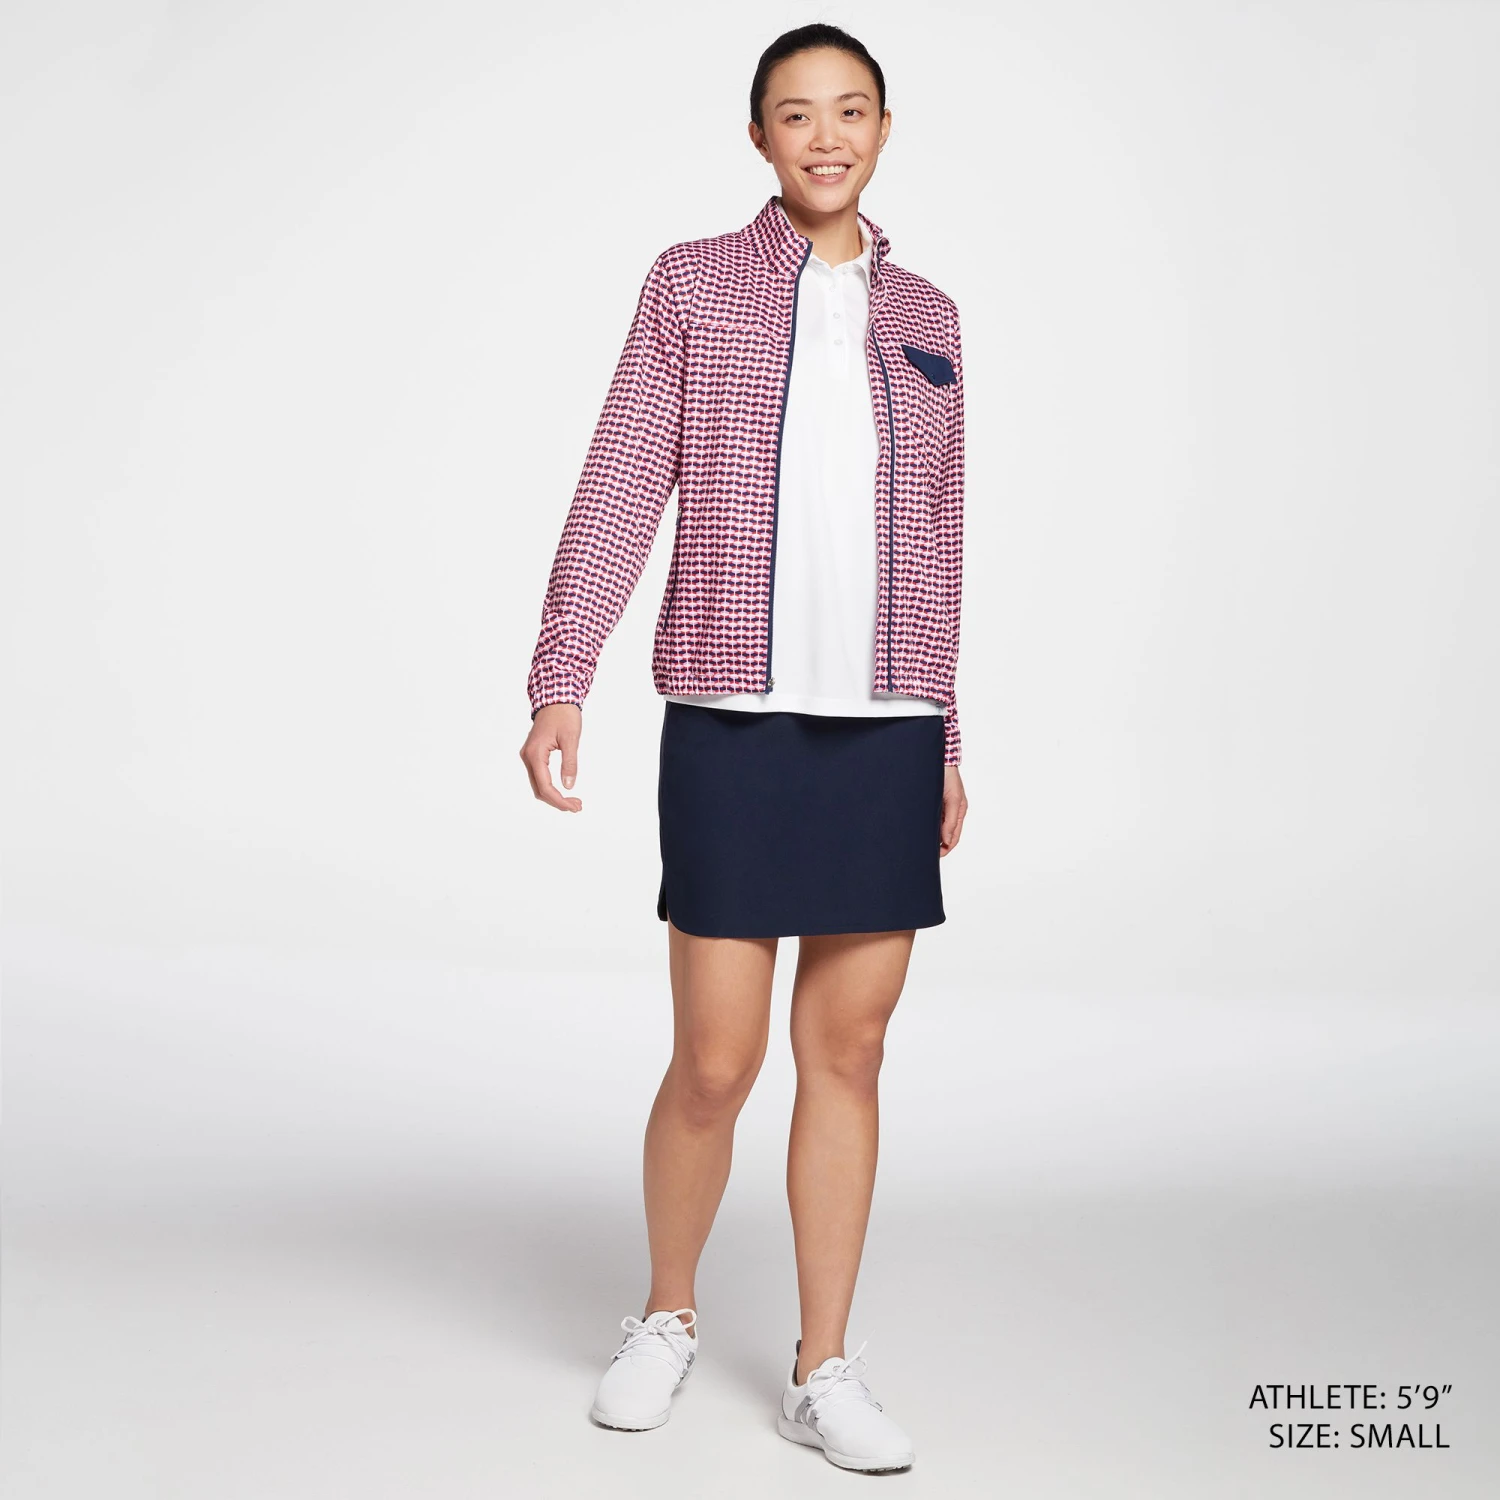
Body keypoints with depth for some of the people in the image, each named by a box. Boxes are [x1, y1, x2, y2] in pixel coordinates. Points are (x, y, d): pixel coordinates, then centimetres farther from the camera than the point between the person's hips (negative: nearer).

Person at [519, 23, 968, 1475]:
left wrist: (944, 744, 14)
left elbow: (932, 541, 15)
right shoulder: (689, 281, 3)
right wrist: (558, 685, -15)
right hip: (732, 725, -3)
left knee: (847, 1055, 5)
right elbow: (619, 491, -4)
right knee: (714, 1066, 0)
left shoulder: (922, 317, 13)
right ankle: (666, 1315, 27)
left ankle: (823, 1371, 17)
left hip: (887, 730, 3)